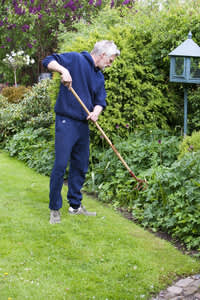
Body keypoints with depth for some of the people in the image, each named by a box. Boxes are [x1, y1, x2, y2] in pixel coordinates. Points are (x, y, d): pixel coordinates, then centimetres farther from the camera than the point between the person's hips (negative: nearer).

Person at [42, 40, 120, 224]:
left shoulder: (99, 77, 16)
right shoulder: (75, 59, -5)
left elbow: (100, 100, 11)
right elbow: (48, 61, -10)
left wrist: (96, 112, -11)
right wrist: (63, 70, -28)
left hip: (83, 125, 8)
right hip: (66, 122, -8)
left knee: (81, 167, 13)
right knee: (60, 165, -8)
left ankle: (75, 205, 25)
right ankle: (55, 209, 3)